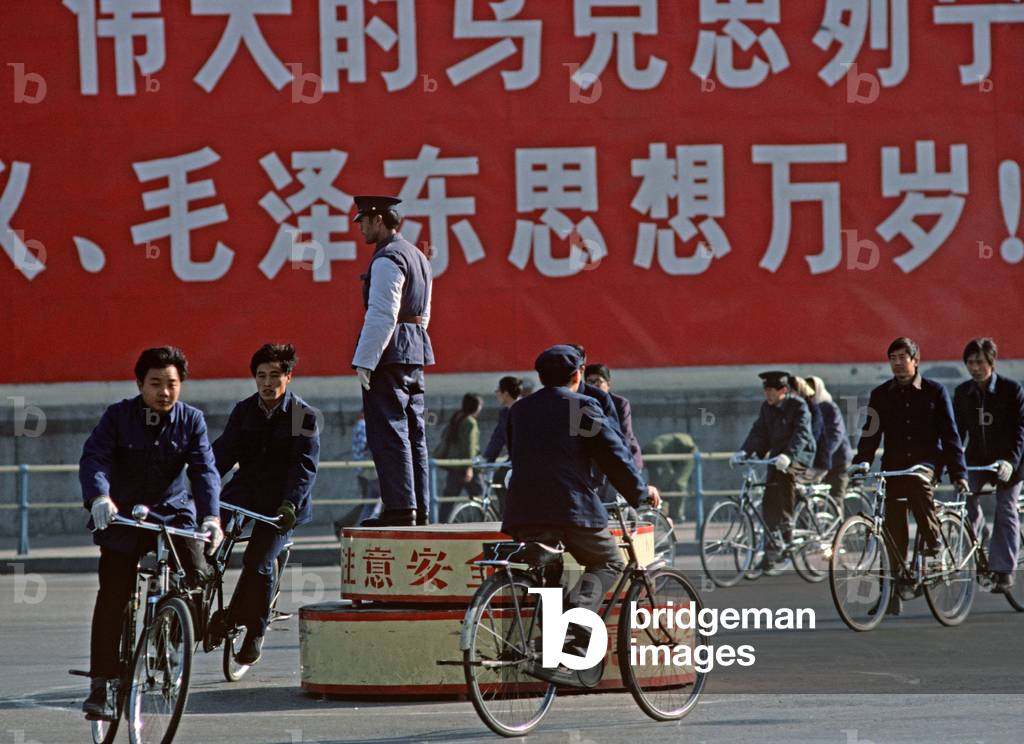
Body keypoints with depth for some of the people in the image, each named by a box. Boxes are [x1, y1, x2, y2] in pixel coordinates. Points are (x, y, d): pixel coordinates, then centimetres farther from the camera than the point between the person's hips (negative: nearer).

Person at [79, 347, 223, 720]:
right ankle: (101, 686, 0)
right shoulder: (118, 417, -7)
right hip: (123, 517, -1)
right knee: (112, 600, -7)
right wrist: (99, 497, -41)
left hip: (174, 514, 1)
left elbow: (205, 469, -13)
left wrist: (211, 515, -31)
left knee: (196, 576, -21)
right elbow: (94, 459, -19)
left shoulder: (191, 420, -2)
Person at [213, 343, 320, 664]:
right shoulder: (244, 411, 8)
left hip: (282, 500, -4)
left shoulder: (304, 416, -5)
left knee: (258, 561, -19)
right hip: (246, 489, 4)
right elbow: (223, 451, 1)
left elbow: (305, 465, -13)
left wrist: (289, 504, -28)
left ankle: (254, 632, -3)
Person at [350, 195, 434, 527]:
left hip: (388, 353, -10)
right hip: (416, 352, 10)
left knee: (389, 434, -8)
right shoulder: (418, 256, 19)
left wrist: (364, 362, -19)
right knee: (414, 434, 10)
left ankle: (400, 508, -12)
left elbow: (381, 314, -20)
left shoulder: (387, 259, -13)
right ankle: (419, 510, 11)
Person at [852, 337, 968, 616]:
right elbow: (871, 433, 5)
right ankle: (893, 591, 3)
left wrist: (958, 473, -4)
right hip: (894, 465, 3)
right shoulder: (881, 395, 9)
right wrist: (861, 462, -13)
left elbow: (949, 433, 2)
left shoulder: (935, 392, 3)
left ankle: (934, 543, -21)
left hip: (927, 460, -3)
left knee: (919, 482, -37)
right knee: (894, 530, -3)